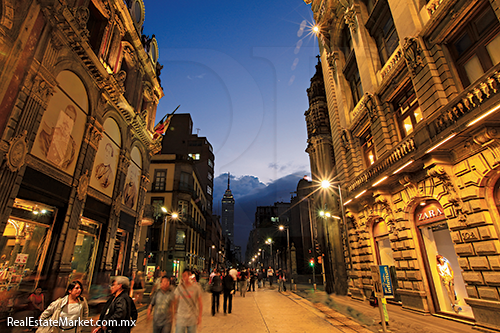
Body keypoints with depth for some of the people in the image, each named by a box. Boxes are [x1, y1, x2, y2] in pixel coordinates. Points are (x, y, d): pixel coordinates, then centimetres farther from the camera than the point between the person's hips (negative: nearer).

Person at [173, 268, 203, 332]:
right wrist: (175, 314, 4)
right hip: (181, 318, 0)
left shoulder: (196, 287, -7)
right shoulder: (179, 288, -5)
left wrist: (199, 316, 0)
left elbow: (200, 302, 0)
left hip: (192, 319, 0)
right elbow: (175, 302, 6)